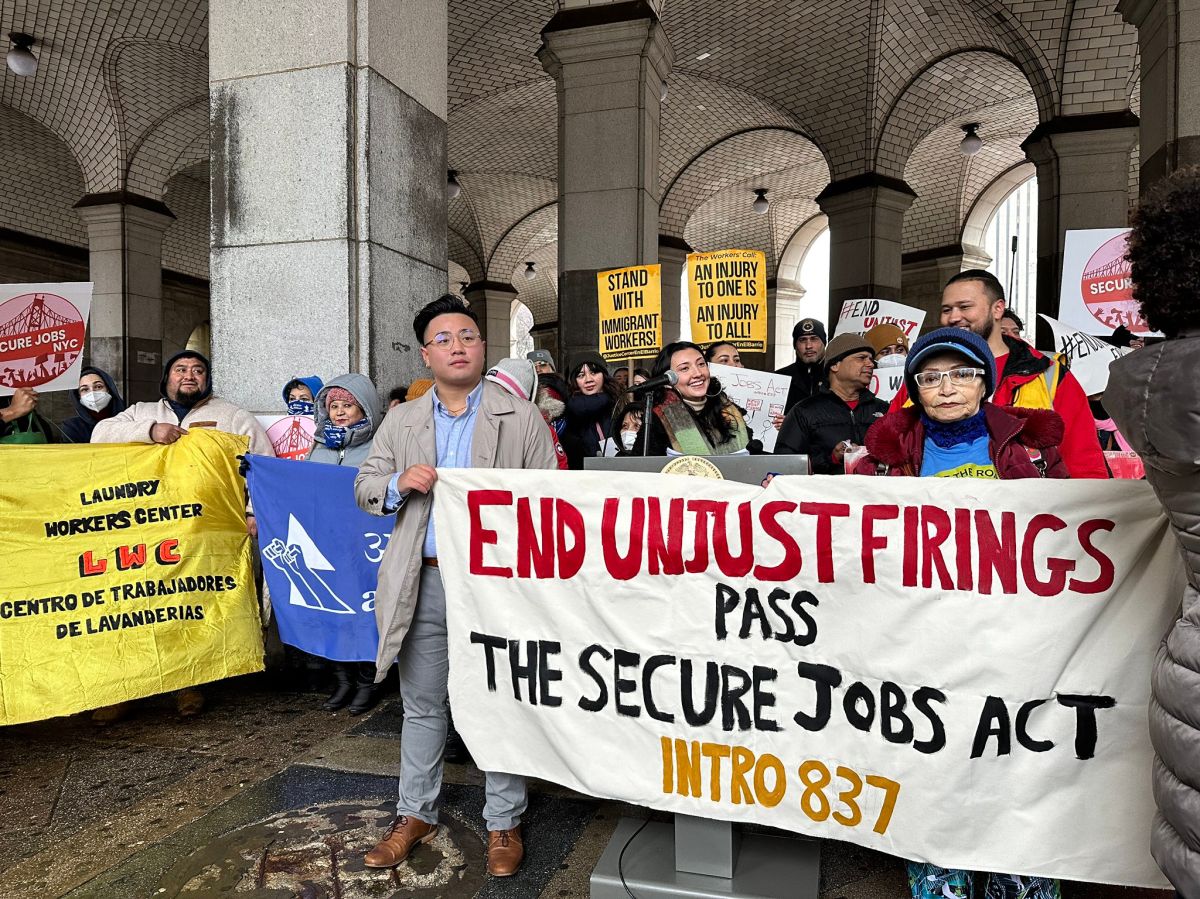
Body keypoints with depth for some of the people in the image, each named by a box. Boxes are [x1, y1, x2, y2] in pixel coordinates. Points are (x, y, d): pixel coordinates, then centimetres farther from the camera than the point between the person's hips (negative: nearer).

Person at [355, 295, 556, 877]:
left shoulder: (522, 418, 1)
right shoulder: (401, 421, 11)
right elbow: (364, 487, 12)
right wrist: (400, 484, -11)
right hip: (424, 584, 3)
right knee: (422, 705, 15)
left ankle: (503, 823, 25)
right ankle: (416, 814, 33)